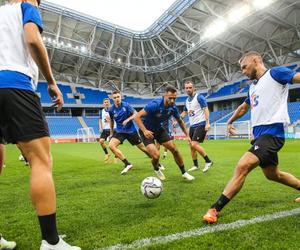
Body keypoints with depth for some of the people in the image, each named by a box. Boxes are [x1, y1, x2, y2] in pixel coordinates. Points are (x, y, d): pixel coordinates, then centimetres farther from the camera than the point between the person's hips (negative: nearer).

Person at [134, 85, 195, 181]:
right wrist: (144, 131, -39)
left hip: (158, 128, 6)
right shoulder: (155, 104, -30)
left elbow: (180, 121, 8)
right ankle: (157, 170, 17)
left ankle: (184, 173, 22)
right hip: (147, 131, -5)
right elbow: (137, 117, -29)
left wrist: (187, 135, 7)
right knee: (156, 155, -20)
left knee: (174, 150, 1)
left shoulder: (173, 107, -11)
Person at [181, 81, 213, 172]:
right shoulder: (187, 100, 13)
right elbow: (184, 112, 25)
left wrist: (207, 123, -23)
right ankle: (195, 165, 21)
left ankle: (208, 161, -2)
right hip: (192, 126, 8)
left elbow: (206, 109, -13)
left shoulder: (199, 97, -8)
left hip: (201, 124, -8)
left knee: (194, 144, -17)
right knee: (191, 146, 8)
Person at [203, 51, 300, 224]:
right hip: (260, 134, 10)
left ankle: (215, 210, -20)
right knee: (273, 175, 21)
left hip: (271, 133, -10)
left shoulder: (275, 73, -1)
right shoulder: (253, 87, 21)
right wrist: (230, 121, 43)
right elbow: (244, 107, 36)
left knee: (242, 167, -22)